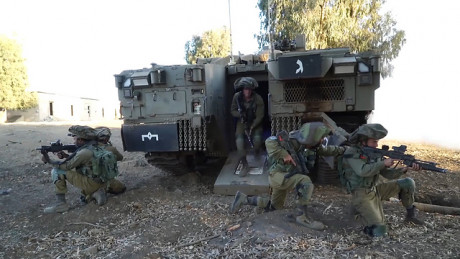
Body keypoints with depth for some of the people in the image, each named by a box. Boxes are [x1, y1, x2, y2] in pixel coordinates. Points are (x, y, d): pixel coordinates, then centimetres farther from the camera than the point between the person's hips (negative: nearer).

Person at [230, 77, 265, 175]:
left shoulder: (258, 99, -21)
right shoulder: (237, 97, -15)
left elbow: (260, 116, -17)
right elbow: (233, 111, -4)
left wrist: (251, 127, -26)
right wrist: (240, 114, -25)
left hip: (255, 122, -1)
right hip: (242, 122, 1)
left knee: (257, 138, -25)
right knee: (239, 140, -21)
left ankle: (257, 153, 13)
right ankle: (244, 164, -8)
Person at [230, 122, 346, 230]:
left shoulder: (312, 144, -1)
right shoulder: (295, 141, -25)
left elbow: (326, 150, 18)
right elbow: (270, 141, -30)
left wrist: (342, 149, 15)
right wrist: (284, 154, -36)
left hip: (284, 177, 9)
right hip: (277, 174, -9)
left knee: (274, 206, 22)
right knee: (305, 181, -29)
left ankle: (244, 199, 27)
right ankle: (302, 216, -17)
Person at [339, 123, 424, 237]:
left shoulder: (374, 153, 7)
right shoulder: (352, 153, -14)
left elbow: (388, 173, 6)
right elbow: (362, 171, -29)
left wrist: (405, 169, -10)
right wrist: (383, 163, -23)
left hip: (376, 189, 7)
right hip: (362, 195, -7)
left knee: (408, 183, 1)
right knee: (379, 231, -19)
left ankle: (410, 214, 19)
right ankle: (360, 212, 8)